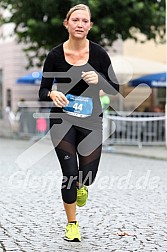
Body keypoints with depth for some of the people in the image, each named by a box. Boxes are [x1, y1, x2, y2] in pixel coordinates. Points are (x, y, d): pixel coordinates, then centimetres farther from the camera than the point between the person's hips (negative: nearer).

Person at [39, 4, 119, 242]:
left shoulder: (98, 53, -5)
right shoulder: (55, 55, -7)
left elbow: (115, 89, -1)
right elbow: (42, 92, -2)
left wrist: (99, 80, -21)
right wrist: (53, 94, -25)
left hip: (91, 120, 1)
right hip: (62, 119, -1)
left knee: (88, 174, 1)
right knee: (69, 173, -6)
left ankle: (81, 186, 41)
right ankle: (72, 224, 16)